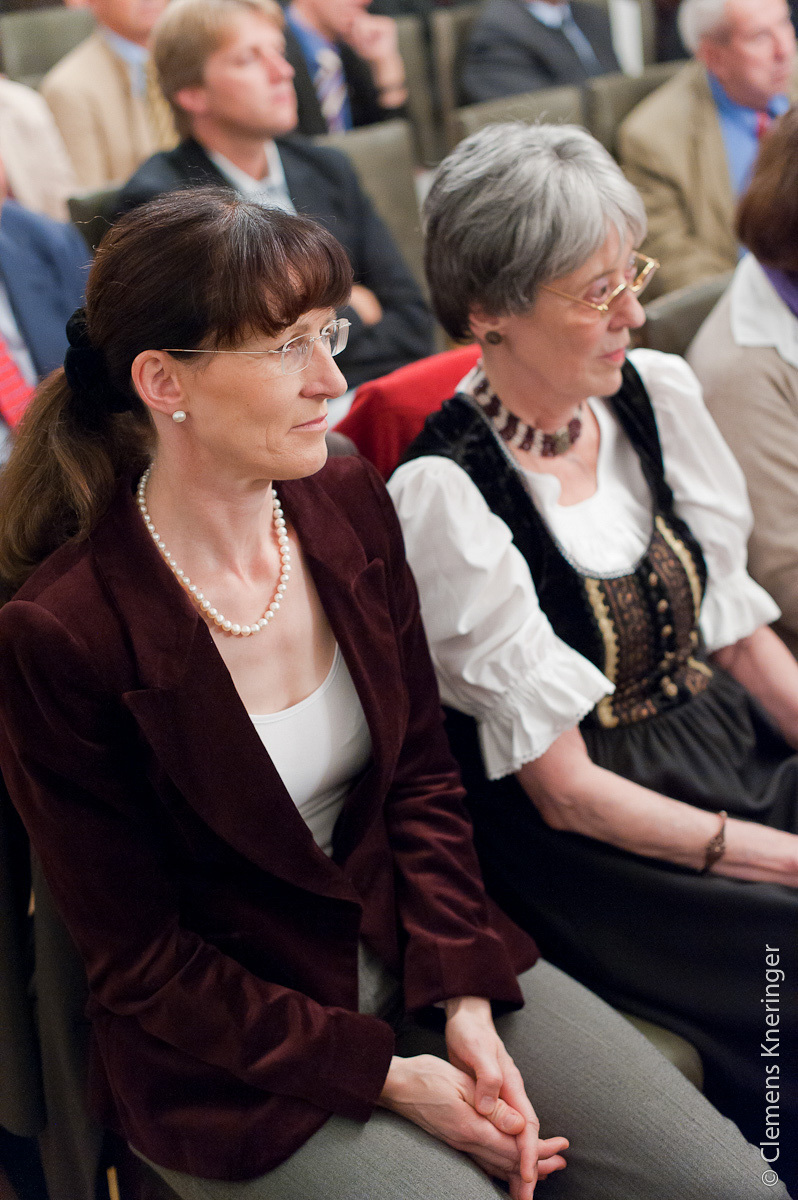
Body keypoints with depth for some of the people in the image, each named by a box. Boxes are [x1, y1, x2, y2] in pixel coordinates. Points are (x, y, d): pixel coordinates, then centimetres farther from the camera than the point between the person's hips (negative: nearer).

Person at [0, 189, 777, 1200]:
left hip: (410, 949, 5)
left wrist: (464, 1001, -8)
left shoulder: (349, 507, -4)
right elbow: (139, 962, -13)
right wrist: (386, 1077, -15)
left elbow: (422, 777, 4)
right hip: (230, 1060, -5)